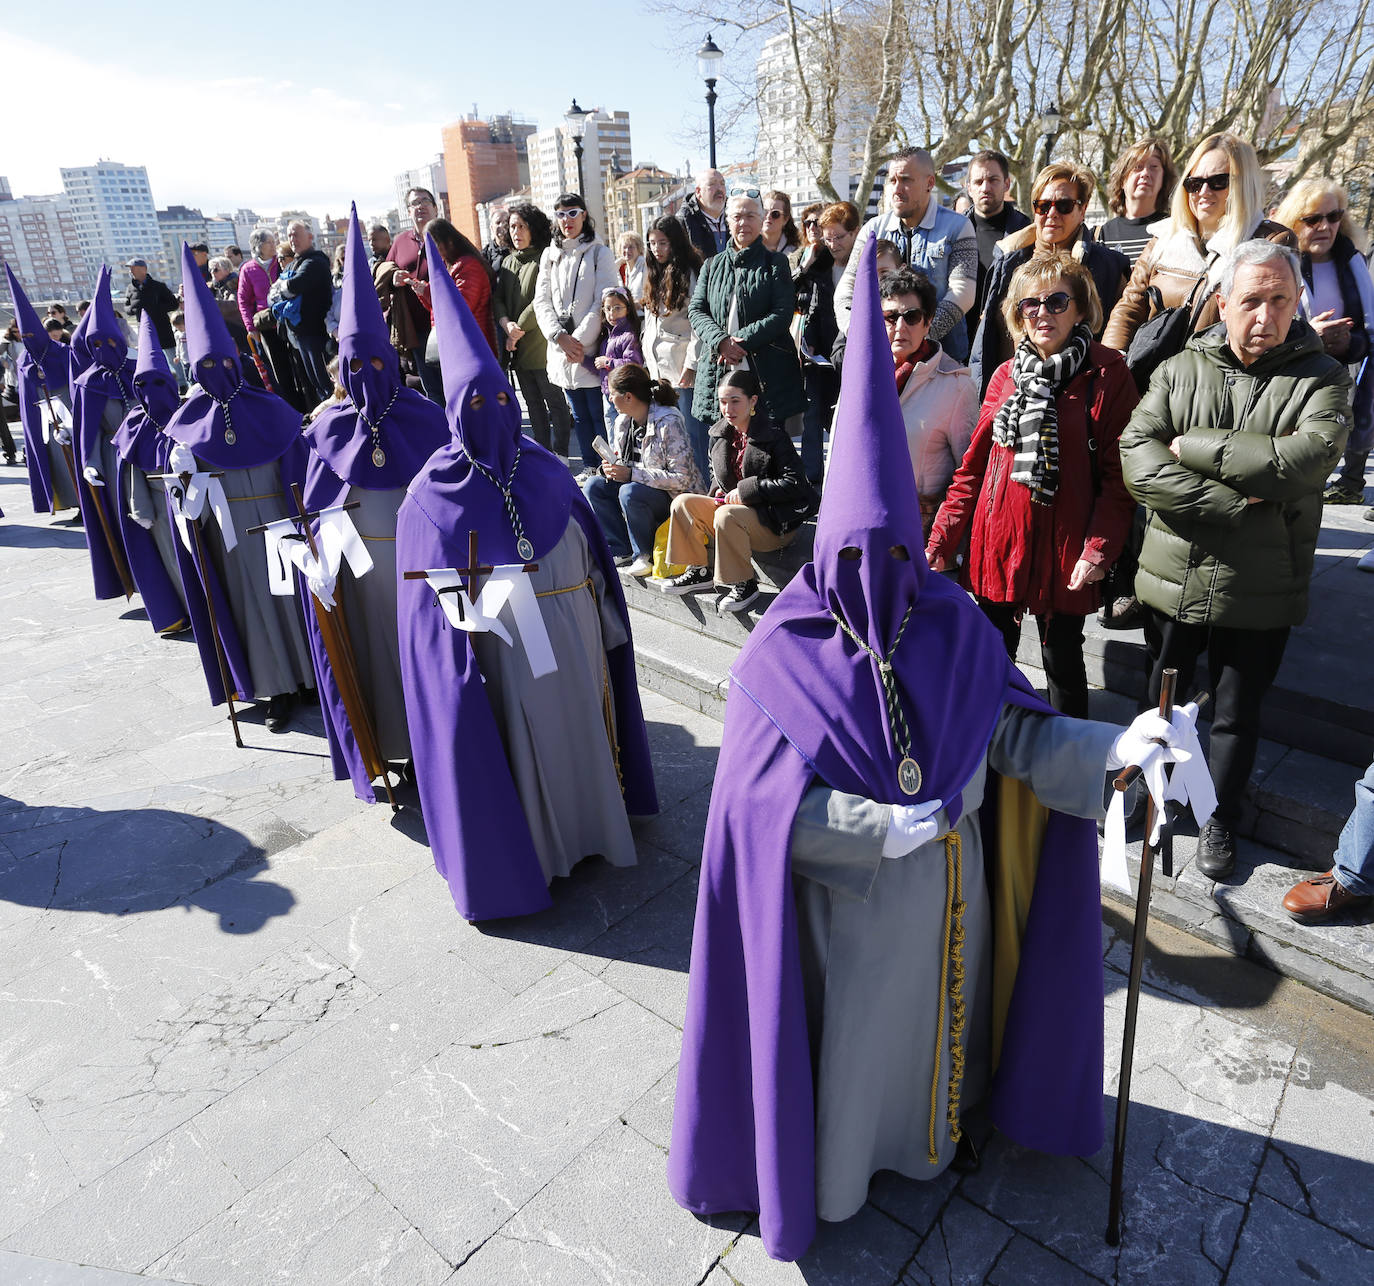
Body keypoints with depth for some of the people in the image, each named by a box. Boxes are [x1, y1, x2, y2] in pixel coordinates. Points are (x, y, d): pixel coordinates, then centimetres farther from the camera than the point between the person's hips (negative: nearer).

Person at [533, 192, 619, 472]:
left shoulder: (599, 253, 1)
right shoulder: (549, 255, 14)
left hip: (591, 350, -4)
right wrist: (560, 337, -9)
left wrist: (580, 342, -13)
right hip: (561, 350, 4)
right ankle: (589, 465, 21)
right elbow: (542, 302, 7)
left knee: (598, 413, -4)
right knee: (579, 415, 11)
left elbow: (602, 303, -7)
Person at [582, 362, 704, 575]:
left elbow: (682, 478, -24)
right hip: (638, 487, 8)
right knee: (592, 486, -9)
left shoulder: (669, 422, -20)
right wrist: (611, 468, -9)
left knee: (630, 492, -34)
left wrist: (631, 474, -27)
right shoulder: (622, 421, 4)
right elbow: (622, 463, 17)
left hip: (672, 498, -8)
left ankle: (644, 555, -12)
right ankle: (622, 550, -8)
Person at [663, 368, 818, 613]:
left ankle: (743, 585, -18)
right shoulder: (720, 435, 8)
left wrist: (746, 490, -19)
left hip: (774, 524, -7)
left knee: (727, 516, -34)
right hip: (732, 506, 7)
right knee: (683, 503, -5)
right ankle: (698, 572, 4)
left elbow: (795, 484, -19)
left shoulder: (774, 435, -13)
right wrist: (719, 491, 3)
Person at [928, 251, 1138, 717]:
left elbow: (1118, 474, -9)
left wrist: (1099, 550, -18)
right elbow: (974, 466, 8)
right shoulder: (1005, 376, 8)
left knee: (1062, 662, 9)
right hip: (996, 544, 4)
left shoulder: (1106, 375, -5)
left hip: (1063, 550, -4)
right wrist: (942, 540, 2)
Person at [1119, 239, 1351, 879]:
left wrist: (1192, 445, -18)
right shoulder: (1180, 369, 1)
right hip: (1174, 576, 1)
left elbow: (1307, 459, -22)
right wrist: (1232, 503, -22)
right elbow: (1137, 457, -14)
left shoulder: (1321, 377, -3)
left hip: (1260, 587, -1)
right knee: (1161, 701, 18)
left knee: (1236, 715, 13)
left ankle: (1220, 818, 36)